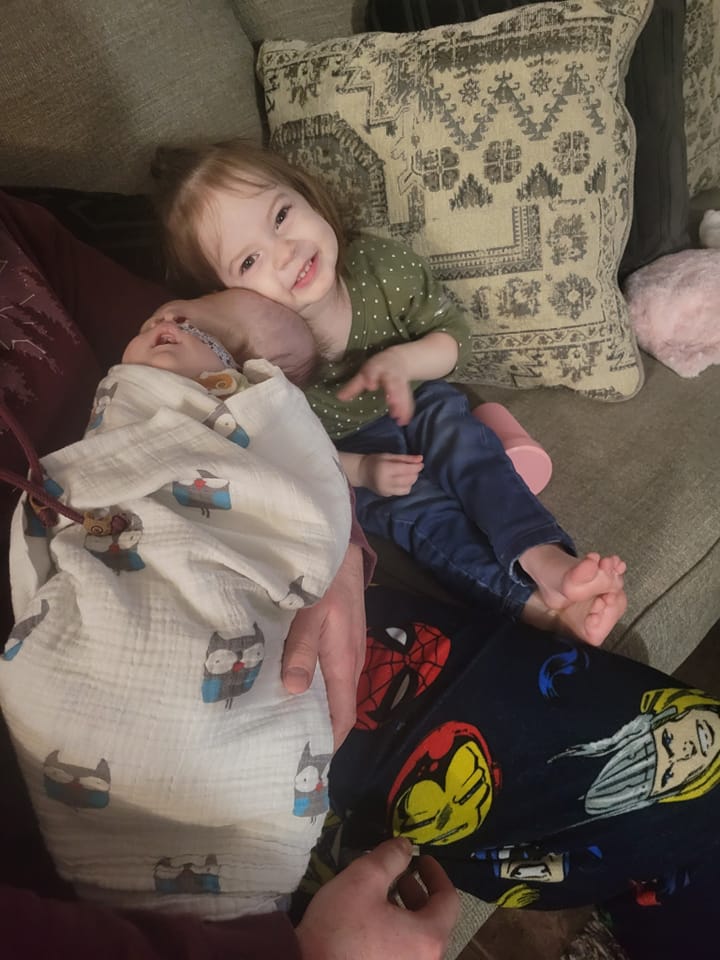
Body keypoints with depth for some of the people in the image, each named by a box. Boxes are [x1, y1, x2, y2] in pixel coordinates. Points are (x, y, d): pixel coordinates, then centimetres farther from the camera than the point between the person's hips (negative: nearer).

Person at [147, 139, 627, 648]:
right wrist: (359, 470, -25)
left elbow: (454, 334, -8)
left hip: (419, 404, 3)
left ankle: (543, 556, -37)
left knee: (466, 444, -27)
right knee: (418, 509, -26)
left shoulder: (382, 264, -22)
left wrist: (401, 361, -29)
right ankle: (537, 603, -32)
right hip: (346, 454, -2)